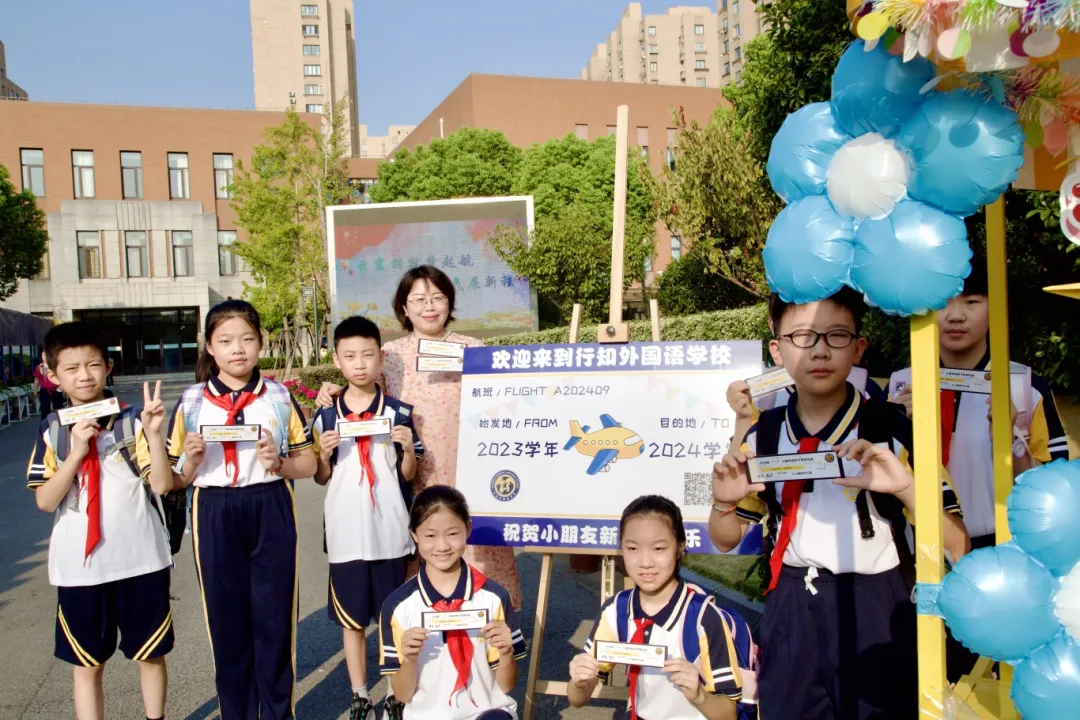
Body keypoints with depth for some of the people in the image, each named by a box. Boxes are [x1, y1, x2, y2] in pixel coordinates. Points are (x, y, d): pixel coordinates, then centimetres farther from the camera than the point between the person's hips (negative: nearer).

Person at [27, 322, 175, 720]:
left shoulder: (132, 420, -7)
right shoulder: (52, 429, 0)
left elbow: (162, 484, -12)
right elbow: (45, 501, -6)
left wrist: (154, 434, -25)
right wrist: (76, 452, -18)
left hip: (140, 558, -1)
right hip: (79, 564, 2)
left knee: (151, 654, 14)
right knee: (87, 664, 14)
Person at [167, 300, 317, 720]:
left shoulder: (279, 397, 2)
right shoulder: (192, 402, 2)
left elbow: (308, 464, 5)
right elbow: (177, 479, 6)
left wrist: (280, 464, -15)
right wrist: (192, 460, -15)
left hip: (271, 514, 0)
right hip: (214, 517, 1)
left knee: (275, 618, 6)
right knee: (226, 620, 10)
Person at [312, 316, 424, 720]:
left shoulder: (398, 412, -2)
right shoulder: (326, 417, 1)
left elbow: (408, 475, 4)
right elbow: (321, 479, 8)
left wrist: (408, 448, -15)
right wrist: (323, 454, -11)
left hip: (390, 532, -1)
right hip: (345, 533, 1)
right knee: (351, 619, 11)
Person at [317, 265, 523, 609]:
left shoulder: (473, 349, 6)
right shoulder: (389, 355, 7)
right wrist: (336, 394, -9)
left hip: (466, 481, 0)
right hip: (413, 486, 1)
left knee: (474, 559, 2)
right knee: (417, 568, 4)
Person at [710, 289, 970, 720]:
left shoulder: (893, 429, -10)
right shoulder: (764, 435, 0)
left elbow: (956, 549, -10)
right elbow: (725, 542, 8)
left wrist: (906, 488, -27)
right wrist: (723, 502, -13)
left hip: (874, 615, -2)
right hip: (790, 615, 3)